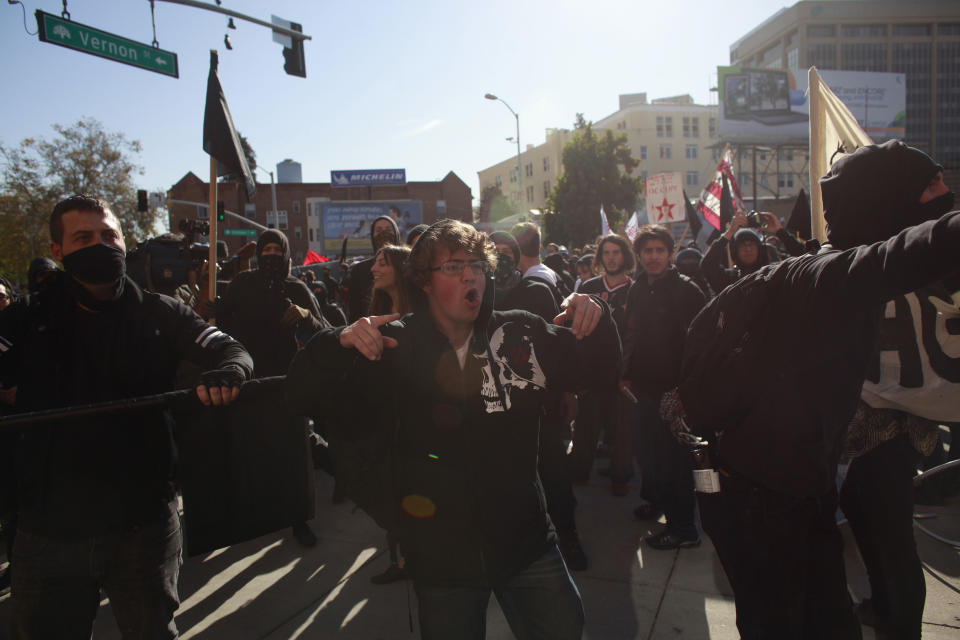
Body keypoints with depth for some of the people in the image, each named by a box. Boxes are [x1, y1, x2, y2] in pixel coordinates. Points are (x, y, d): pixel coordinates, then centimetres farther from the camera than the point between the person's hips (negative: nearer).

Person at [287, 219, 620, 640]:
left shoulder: (521, 333, -4)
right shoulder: (394, 346, -8)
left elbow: (598, 369, 6)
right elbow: (303, 396, -9)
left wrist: (594, 320, -16)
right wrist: (340, 343, -29)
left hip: (526, 542, 2)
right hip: (440, 555, -1)